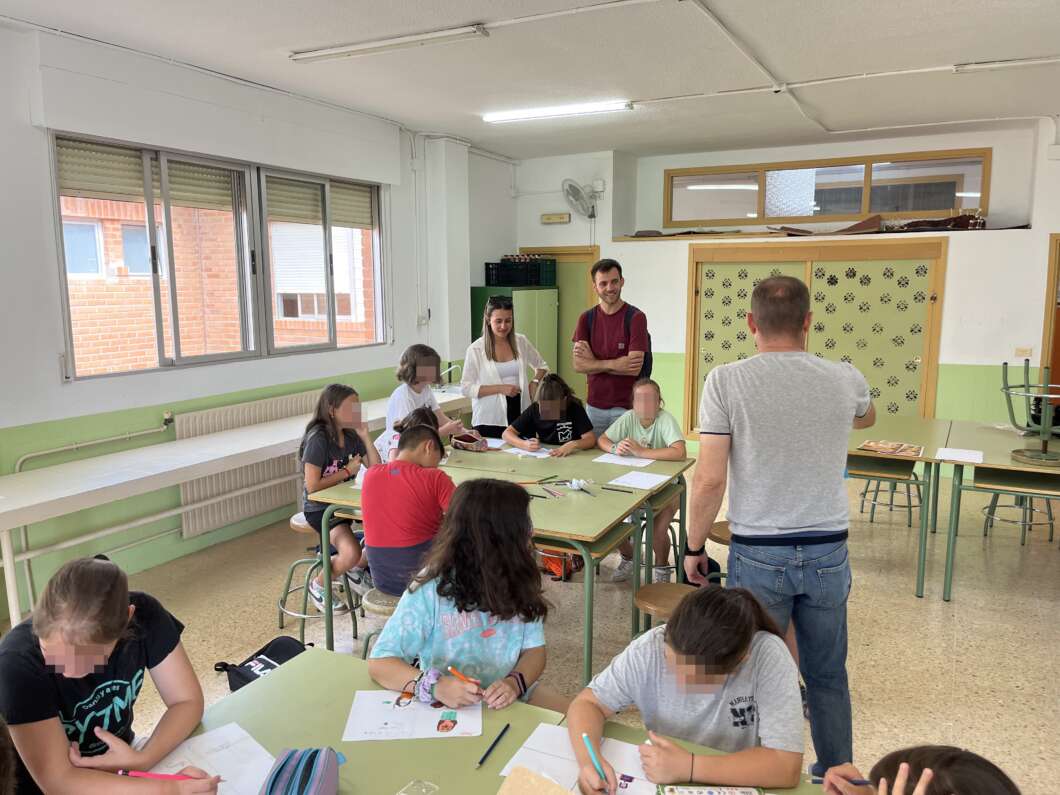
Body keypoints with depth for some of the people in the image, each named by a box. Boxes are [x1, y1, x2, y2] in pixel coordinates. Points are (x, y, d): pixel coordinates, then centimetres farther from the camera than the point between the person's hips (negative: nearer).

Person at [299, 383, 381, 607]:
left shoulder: (351, 436, 4)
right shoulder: (318, 439, -17)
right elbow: (312, 486, -21)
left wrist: (365, 437, -7)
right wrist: (347, 471, -14)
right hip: (319, 508, -7)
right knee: (351, 553, -27)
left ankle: (357, 569, 15)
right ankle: (318, 585, 5)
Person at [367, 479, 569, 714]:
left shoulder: (517, 580, -6)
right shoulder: (430, 591, -20)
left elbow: (534, 649, -1)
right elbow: (380, 662, -19)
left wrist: (516, 682, -24)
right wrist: (434, 686, -36)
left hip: (512, 696, 2)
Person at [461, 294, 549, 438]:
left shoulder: (521, 342, 5)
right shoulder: (476, 349, -5)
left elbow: (541, 366, 21)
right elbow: (466, 387, -7)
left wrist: (535, 382, 0)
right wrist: (500, 388, -14)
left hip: (520, 415, 3)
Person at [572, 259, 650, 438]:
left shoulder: (635, 317, -8)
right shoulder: (586, 319, 4)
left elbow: (635, 368, -16)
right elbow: (578, 365, -5)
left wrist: (594, 362, -9)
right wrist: (613, 364, -16)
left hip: (626, 406, -3)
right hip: (594, 406, 4)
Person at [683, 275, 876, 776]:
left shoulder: (726, 381, -11)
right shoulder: (845, 380, -2)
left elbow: (709, 479, -13)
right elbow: (866, 419, 24)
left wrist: (694, 547, 0)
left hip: (758, 553, -3)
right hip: (828, 551, 3)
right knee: (828, 677, 21)